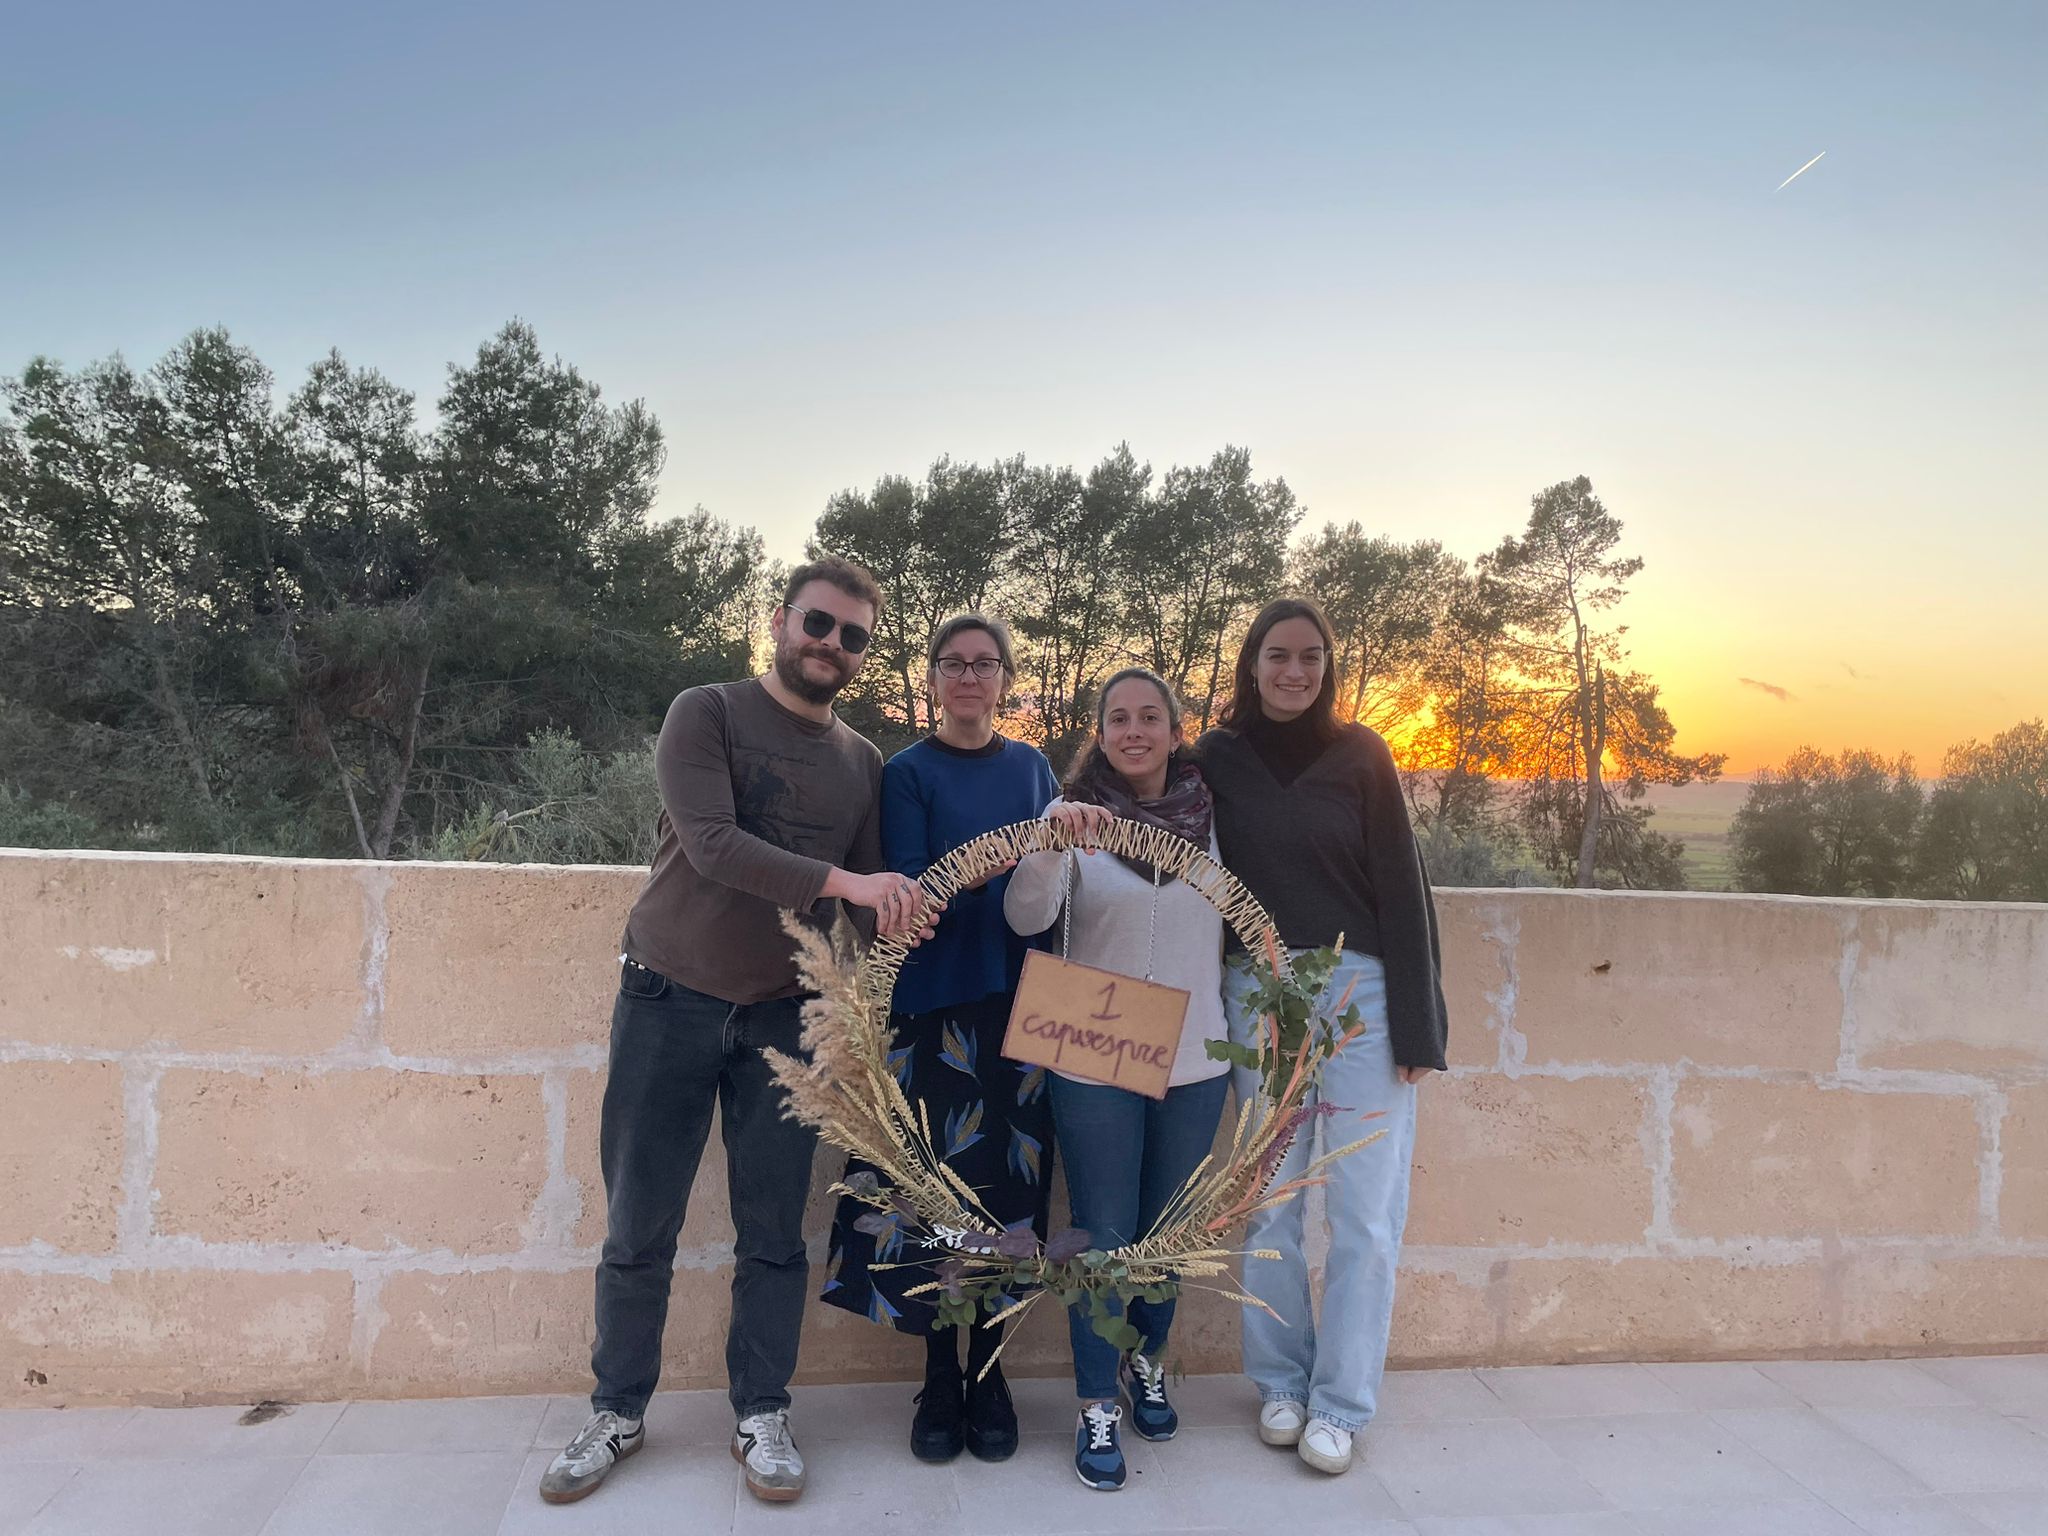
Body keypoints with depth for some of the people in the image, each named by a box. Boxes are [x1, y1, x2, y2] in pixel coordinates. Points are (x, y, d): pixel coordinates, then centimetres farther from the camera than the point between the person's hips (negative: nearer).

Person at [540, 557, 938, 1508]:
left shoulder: (863, 762, 7)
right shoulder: (706, 713, -6)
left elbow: (870, 905, 8)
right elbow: (711, 842, -21)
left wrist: (897, 920, -15)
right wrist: (842, 882, -30)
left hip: (784, 1017, 3)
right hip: (667, 1002, -2)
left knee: (773, 1233, 8)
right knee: (638, 1230, 7)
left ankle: (761, 1415, 25)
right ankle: (617, 1413, 27)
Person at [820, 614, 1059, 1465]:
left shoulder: (1032, 767, 10)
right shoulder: (907, 773, -1)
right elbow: (910, 897, -10)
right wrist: (982, 867, -25)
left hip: (1020, 1003, 3)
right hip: (936, 1006, -3)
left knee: (1009, 1181, 5)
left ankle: (988, 1373, 21)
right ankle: (938, 1378, 18)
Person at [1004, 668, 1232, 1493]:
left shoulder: (1212, 814, 0)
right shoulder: (1075, 813, -7)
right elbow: (1026, 916, -19)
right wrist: (1051, 842, -36)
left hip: (1196, 1060, 3)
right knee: (1102, 1236, 6)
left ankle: (1146, 1363, 41)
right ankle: (1097, 1406, 24)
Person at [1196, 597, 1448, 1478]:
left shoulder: (1359, 754, 0)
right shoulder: (1217, 759, 3)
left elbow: (1400, 887, -2)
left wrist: (1418, 1024, -6)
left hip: (1359, 992, -1)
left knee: (1364, 1210, 3)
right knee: (1270, 1203, 9)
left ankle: (1340, 1403, 18)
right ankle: (1281, 1383, 27)